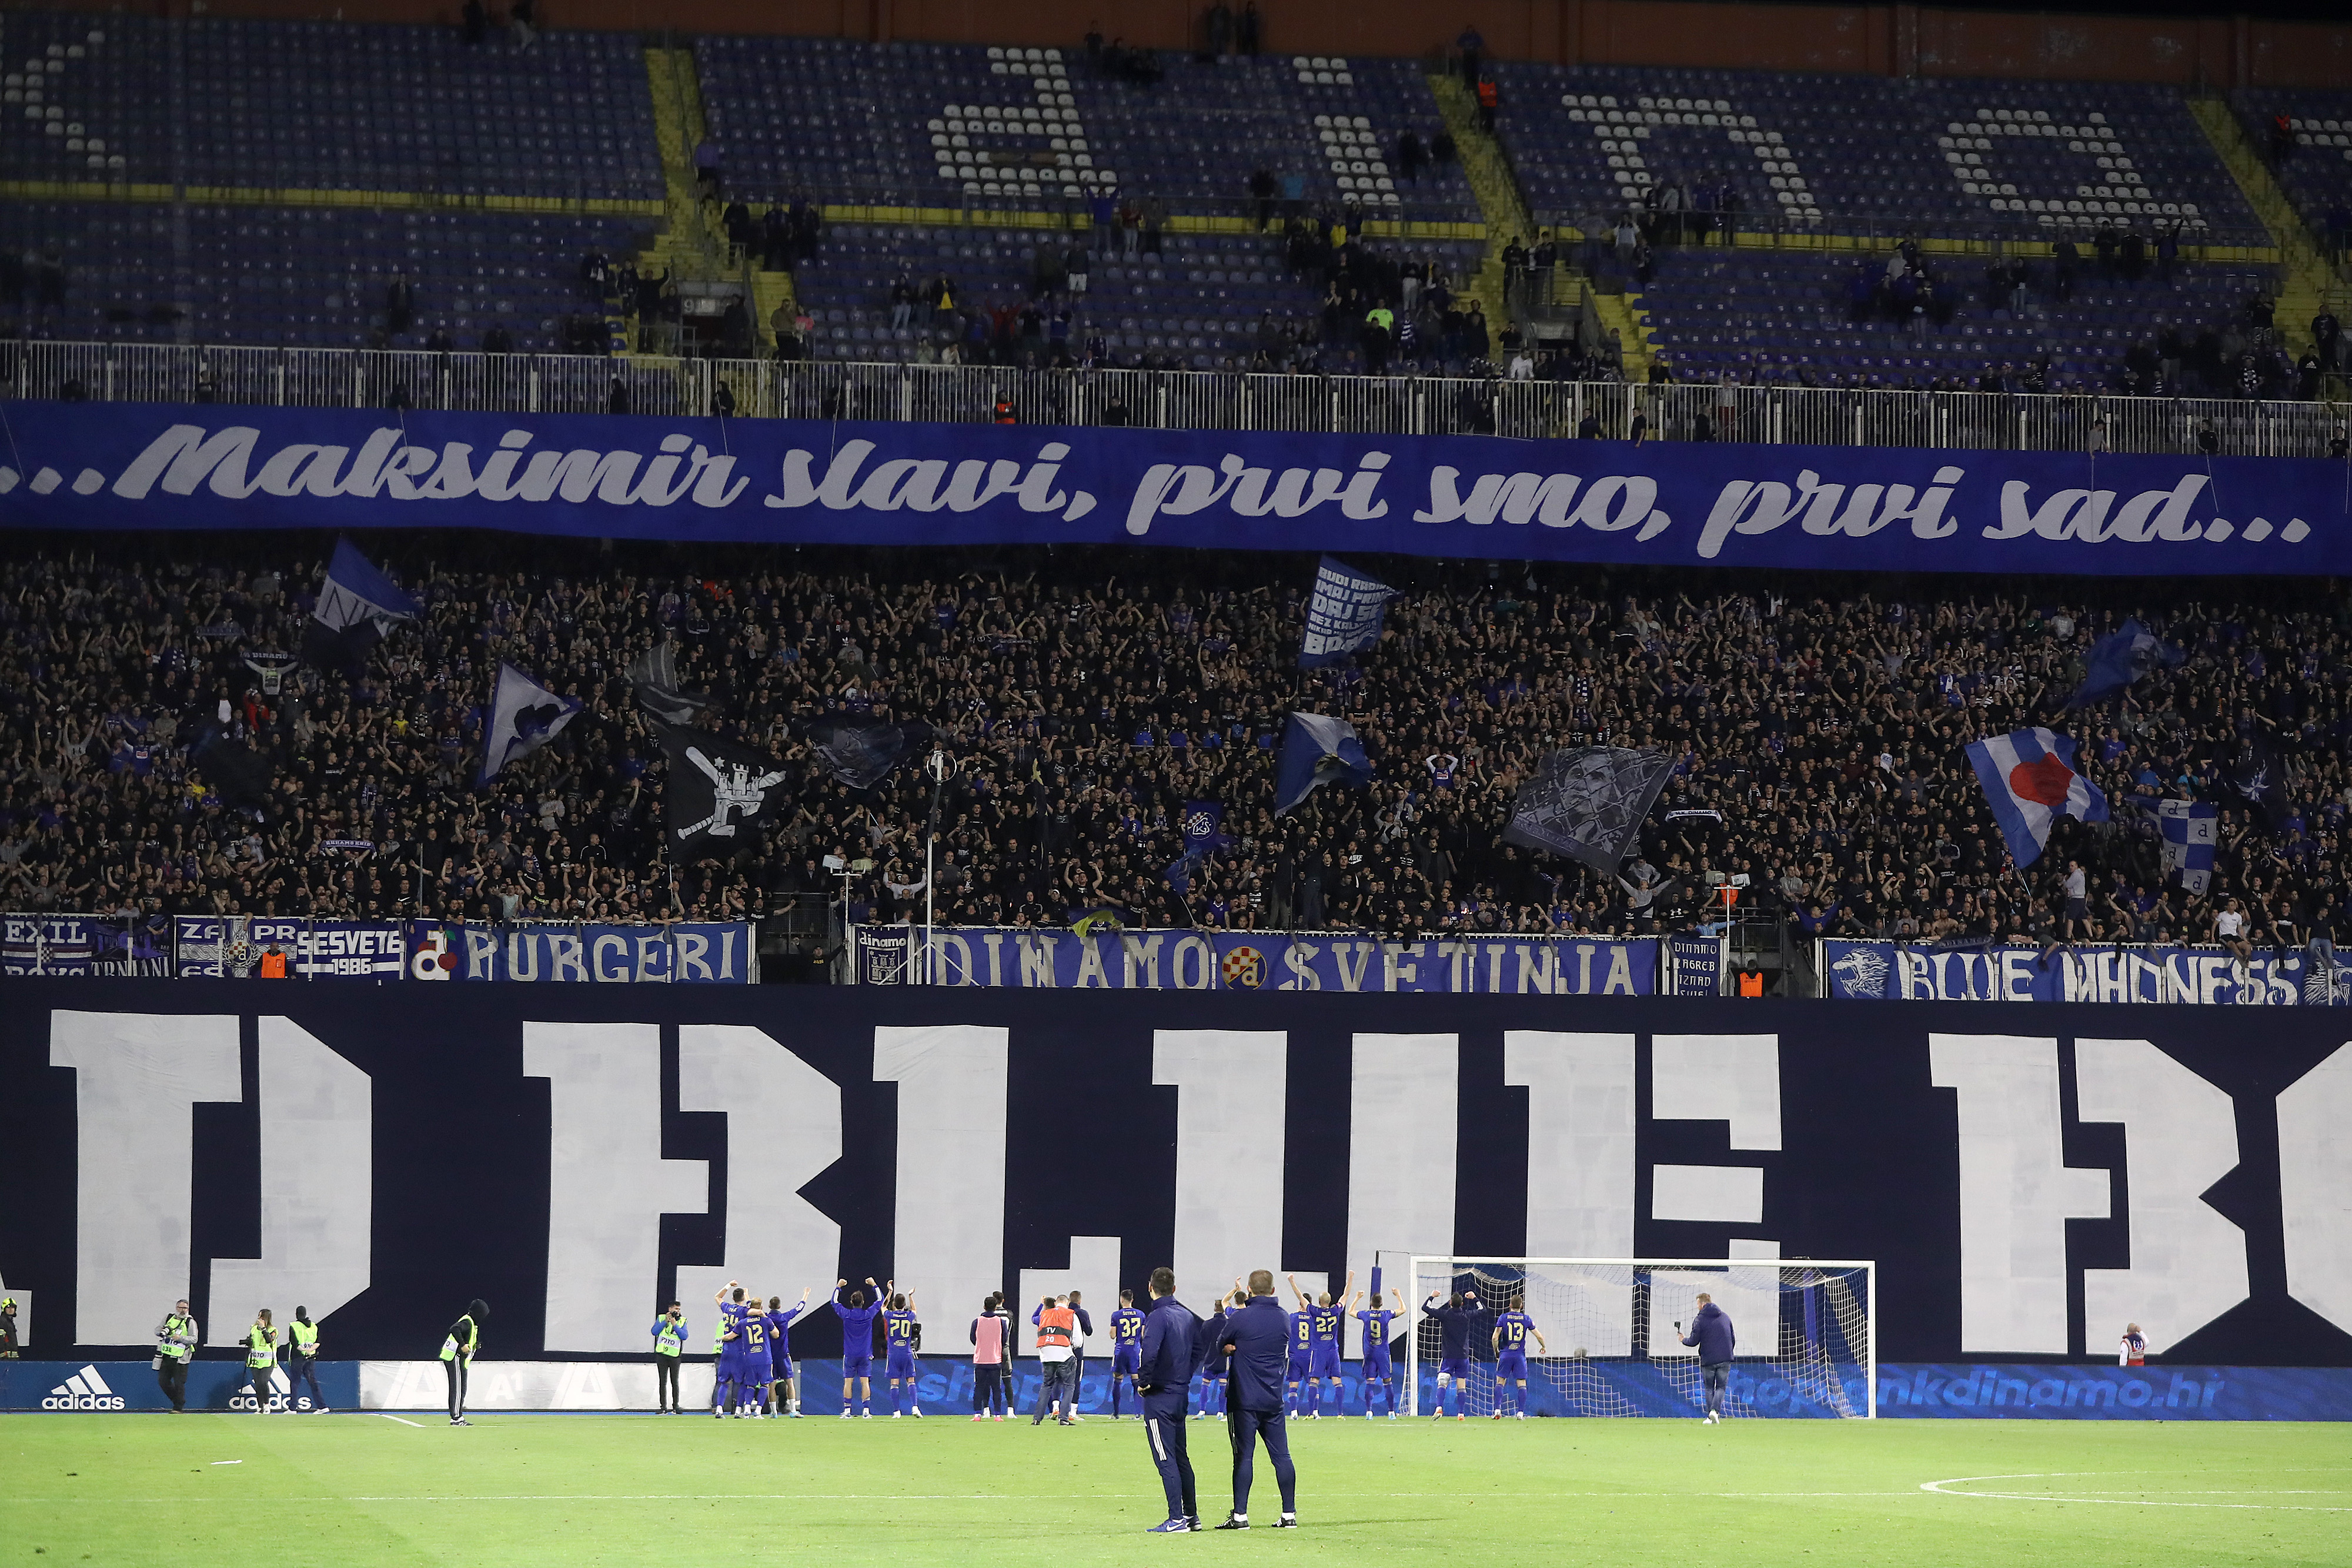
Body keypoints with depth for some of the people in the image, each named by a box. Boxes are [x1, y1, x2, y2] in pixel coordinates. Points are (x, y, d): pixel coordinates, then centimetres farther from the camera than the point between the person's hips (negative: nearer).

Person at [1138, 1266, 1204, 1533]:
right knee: (1180, 1455, 17)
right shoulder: (1187, 1316, 9)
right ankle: (1191, 1515, 21)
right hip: (1181, 1393, 8)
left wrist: (1143, 1381, -14)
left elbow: (1149, 1352, -28)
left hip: (1159, 1395, -8)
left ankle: (1176, 1520, -9)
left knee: (1166, 1458, -6)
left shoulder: (1158, 1317, -16)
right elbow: (1197, 1348, 15)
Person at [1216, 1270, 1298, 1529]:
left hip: (1245, 1399, -5)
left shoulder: (1241, 1318, -11)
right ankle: (1290, 1514, 8)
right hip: (1274, 1401, 5)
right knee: (1281, 1456, 7)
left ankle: (1240, 1515, -4)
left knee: (1244, 1456, -3)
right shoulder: (1284, 1319, 7)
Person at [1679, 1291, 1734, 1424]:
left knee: (1709, 1388, 10)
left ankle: (1711, 1417, 4)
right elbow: (1733, 1339, 13)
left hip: (1708, 1360, -2)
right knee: (1721, 1387, 7)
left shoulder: (1699, 1319, -6)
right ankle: (1715, 1410, -16)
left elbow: (1694, 1341, -8)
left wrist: (1684, 1340, 14)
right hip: (1724, 1360, 2)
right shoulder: (1725, 1317, 8)